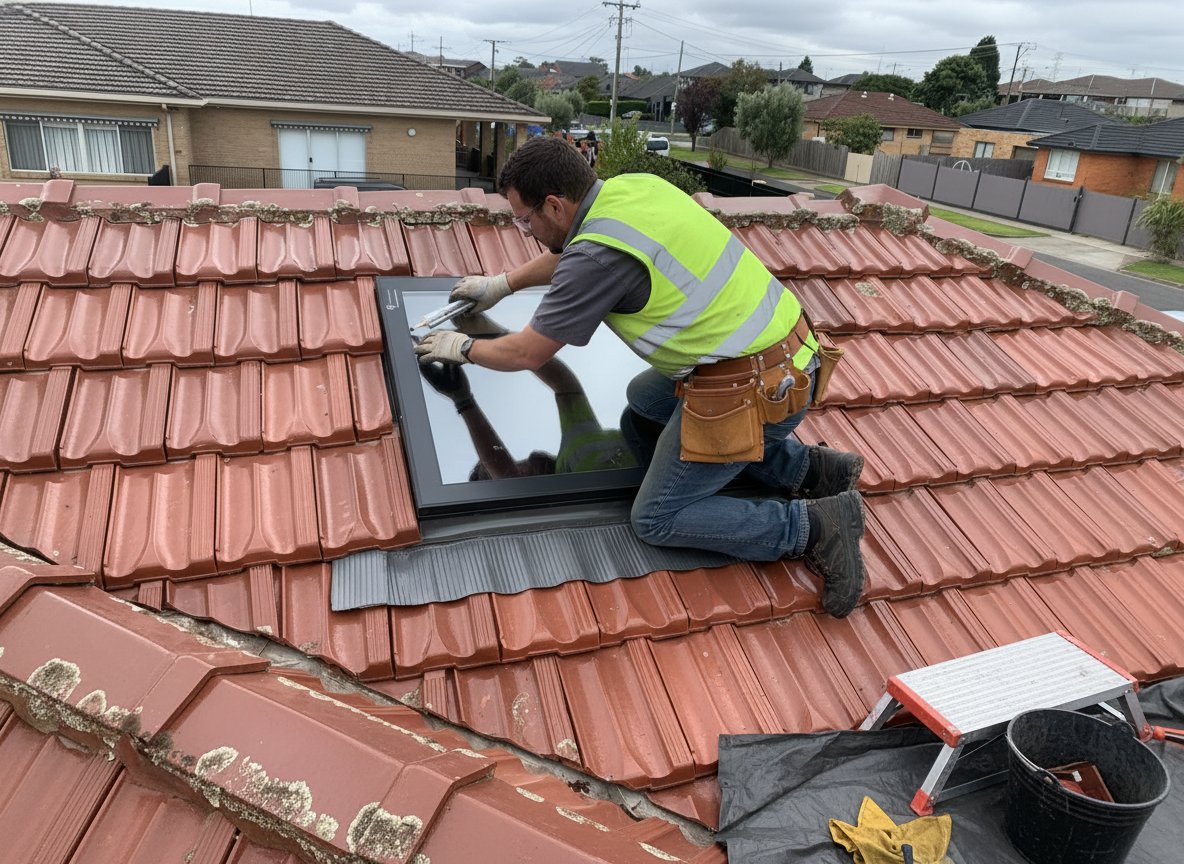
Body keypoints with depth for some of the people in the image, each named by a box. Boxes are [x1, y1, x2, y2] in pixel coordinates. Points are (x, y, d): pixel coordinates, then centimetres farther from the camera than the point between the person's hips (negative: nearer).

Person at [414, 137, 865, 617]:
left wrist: (463, 349, 15)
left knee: (656, 521, 4)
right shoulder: (631, 186, 7)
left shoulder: (598, 256, -18)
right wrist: (500, 285, 39)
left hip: (753, 389, -9)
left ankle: (814, 527, -1)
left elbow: (526, 355, -4)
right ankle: (801, 467, 16)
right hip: (789, 350, 9)